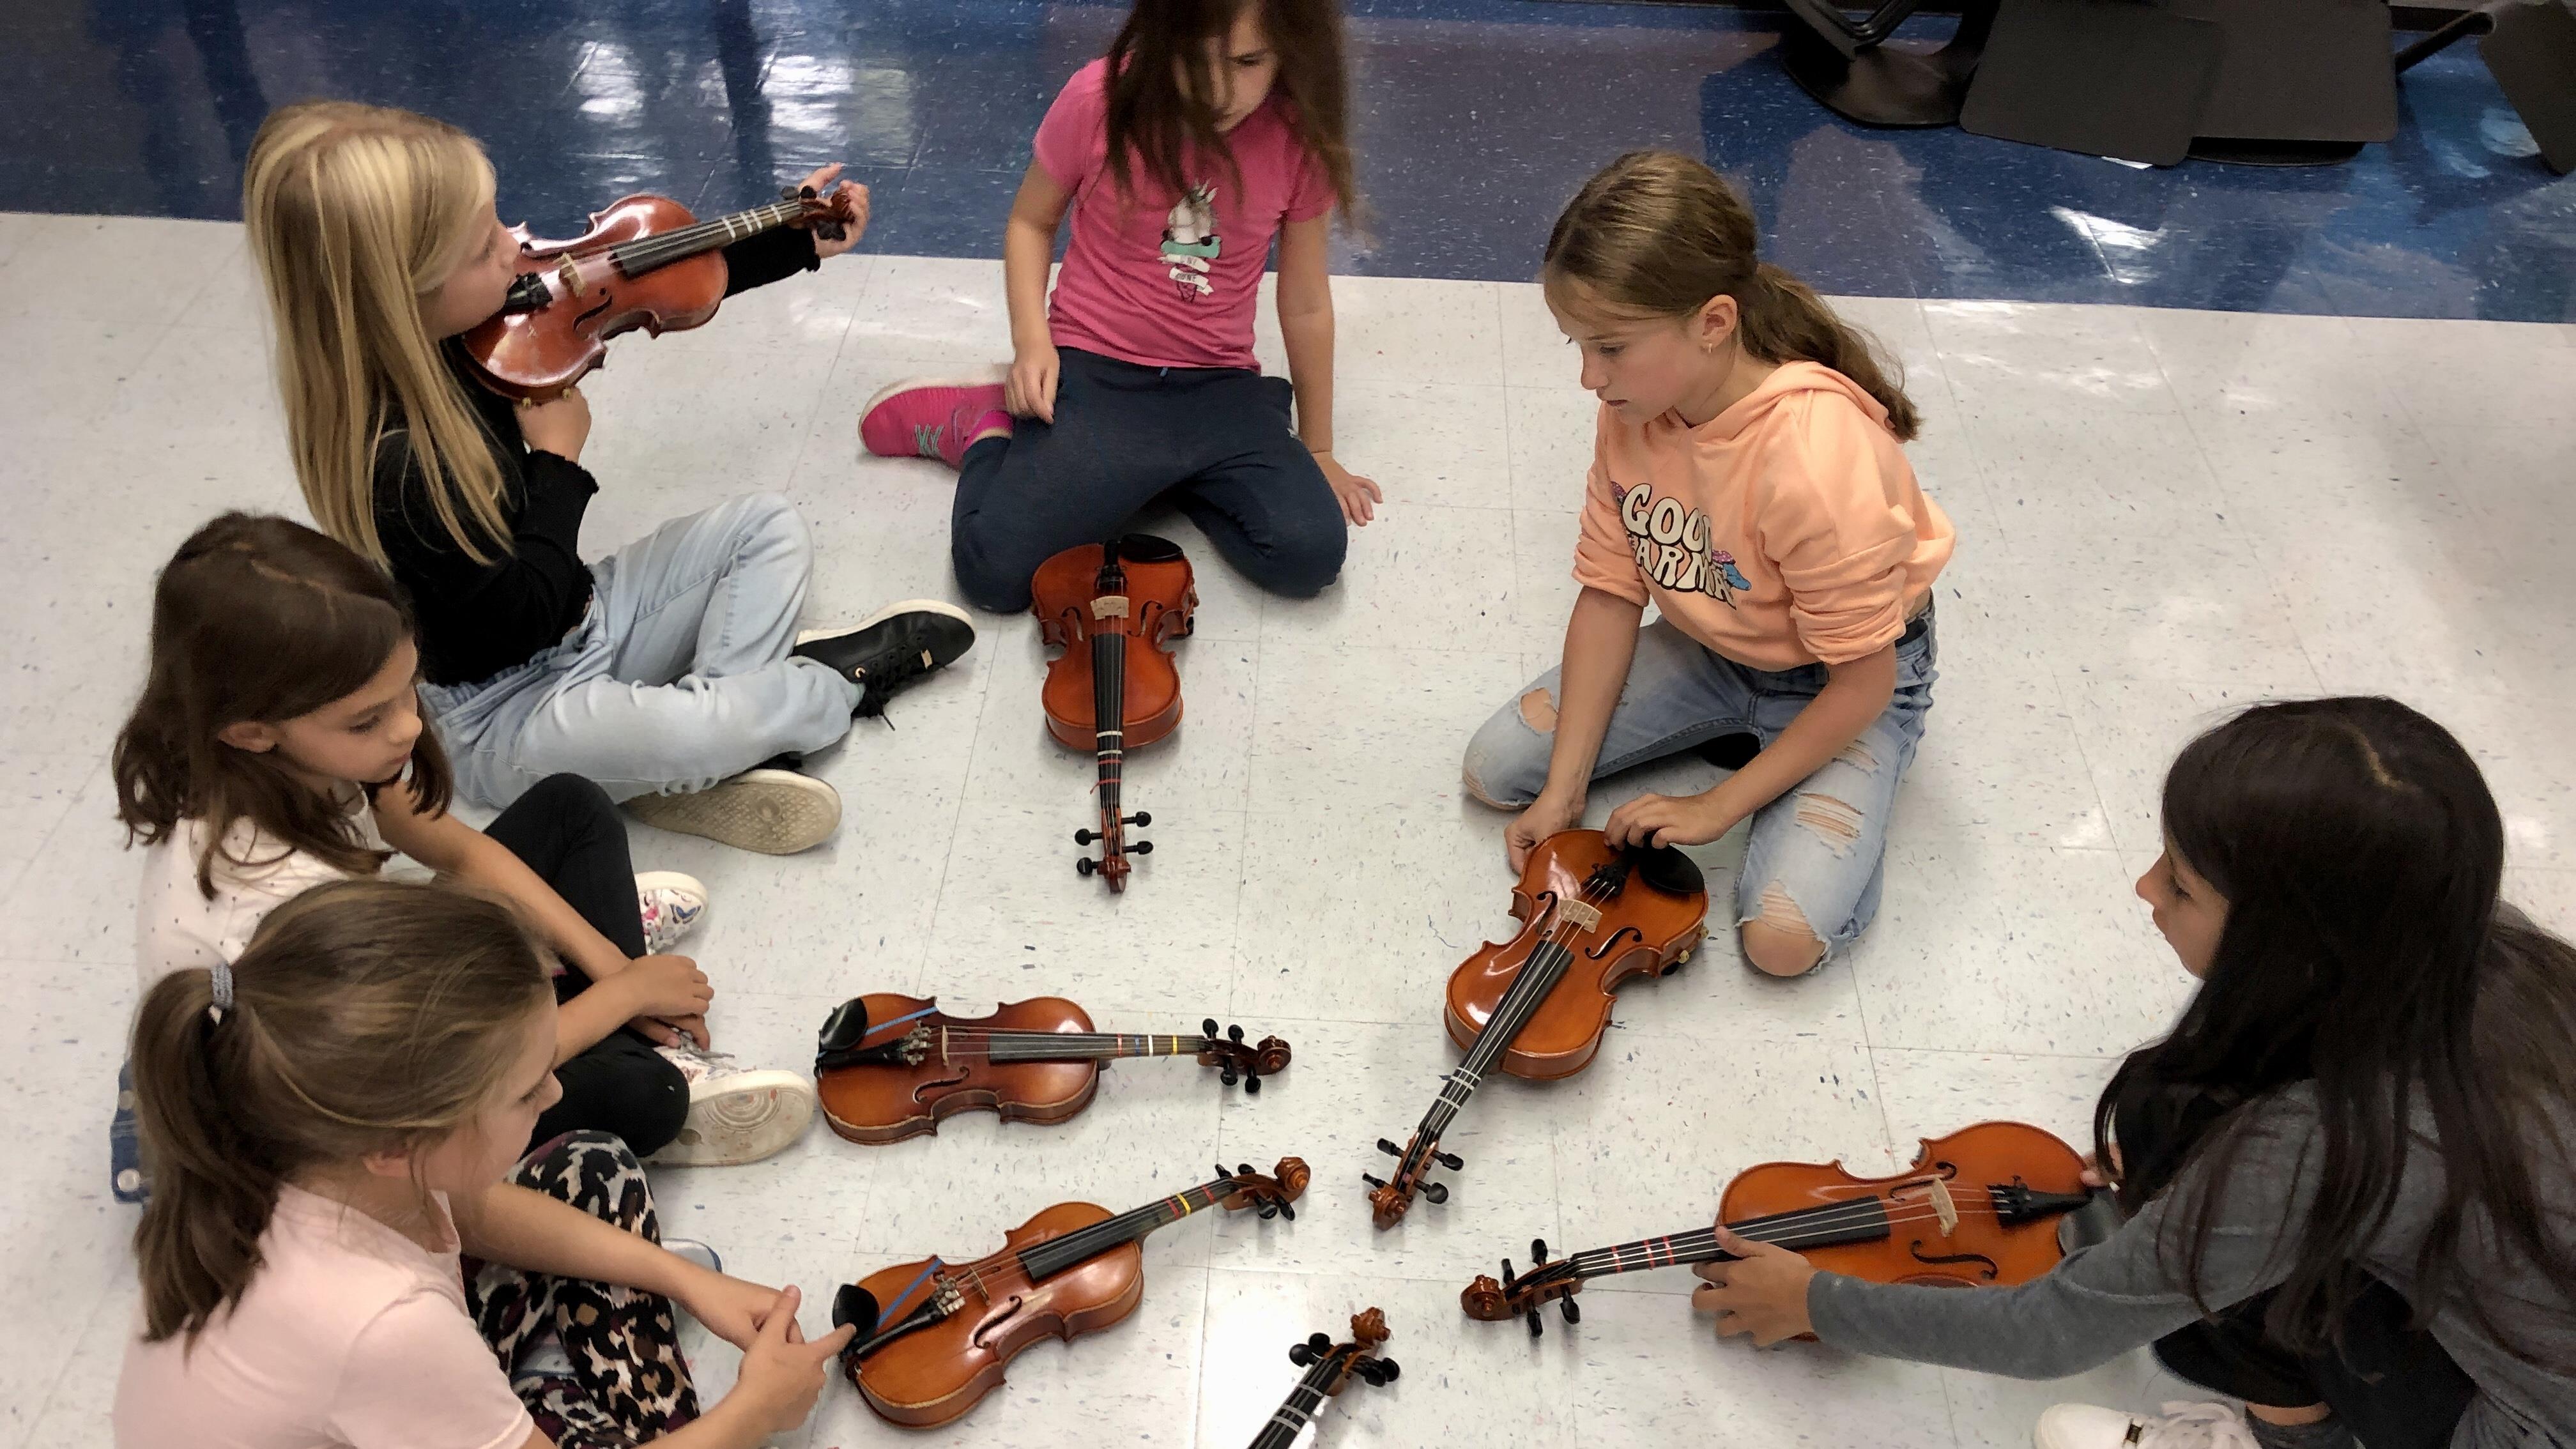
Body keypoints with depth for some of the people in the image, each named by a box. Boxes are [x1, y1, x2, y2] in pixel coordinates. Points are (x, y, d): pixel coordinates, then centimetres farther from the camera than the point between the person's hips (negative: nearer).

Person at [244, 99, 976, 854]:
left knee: (768, 525, 6)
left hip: (585, 612, 9)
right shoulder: (389, 465, -32)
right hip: (509, 714, -9)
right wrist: (558, 460, -20)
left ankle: (719, 746, -10)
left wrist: (798, 241, 7)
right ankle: (841, 677, 1)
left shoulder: (470, 330, -9)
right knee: (699, 732, -33)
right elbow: (519, 623, -27)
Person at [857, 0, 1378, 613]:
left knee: (1312, 552, -21)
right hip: (1093, 372, -2)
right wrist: (1032, 339, -12)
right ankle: (986, 427, 12)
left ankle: (1139, 474, 6)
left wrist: (1317, 448, 9)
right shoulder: (1099, 100, -13)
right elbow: (1031, 222, 5)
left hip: (1219, 388, 3)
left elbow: (1305, 303, 1)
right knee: (995, 567, -22)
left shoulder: (1298, 138, -9)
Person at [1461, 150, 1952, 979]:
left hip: (1844, 682, -5)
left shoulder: (1819, 463, -38)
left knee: (1783, 936, -22)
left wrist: (1719, 806, -21)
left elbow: (1863, 677, -26)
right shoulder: (1634, 407, -18)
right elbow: (1611, 590, -11)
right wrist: (1565, 791, -14)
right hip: (1709, 651, 6)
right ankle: (1738, 733, 8)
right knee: (1496, 769, -4)